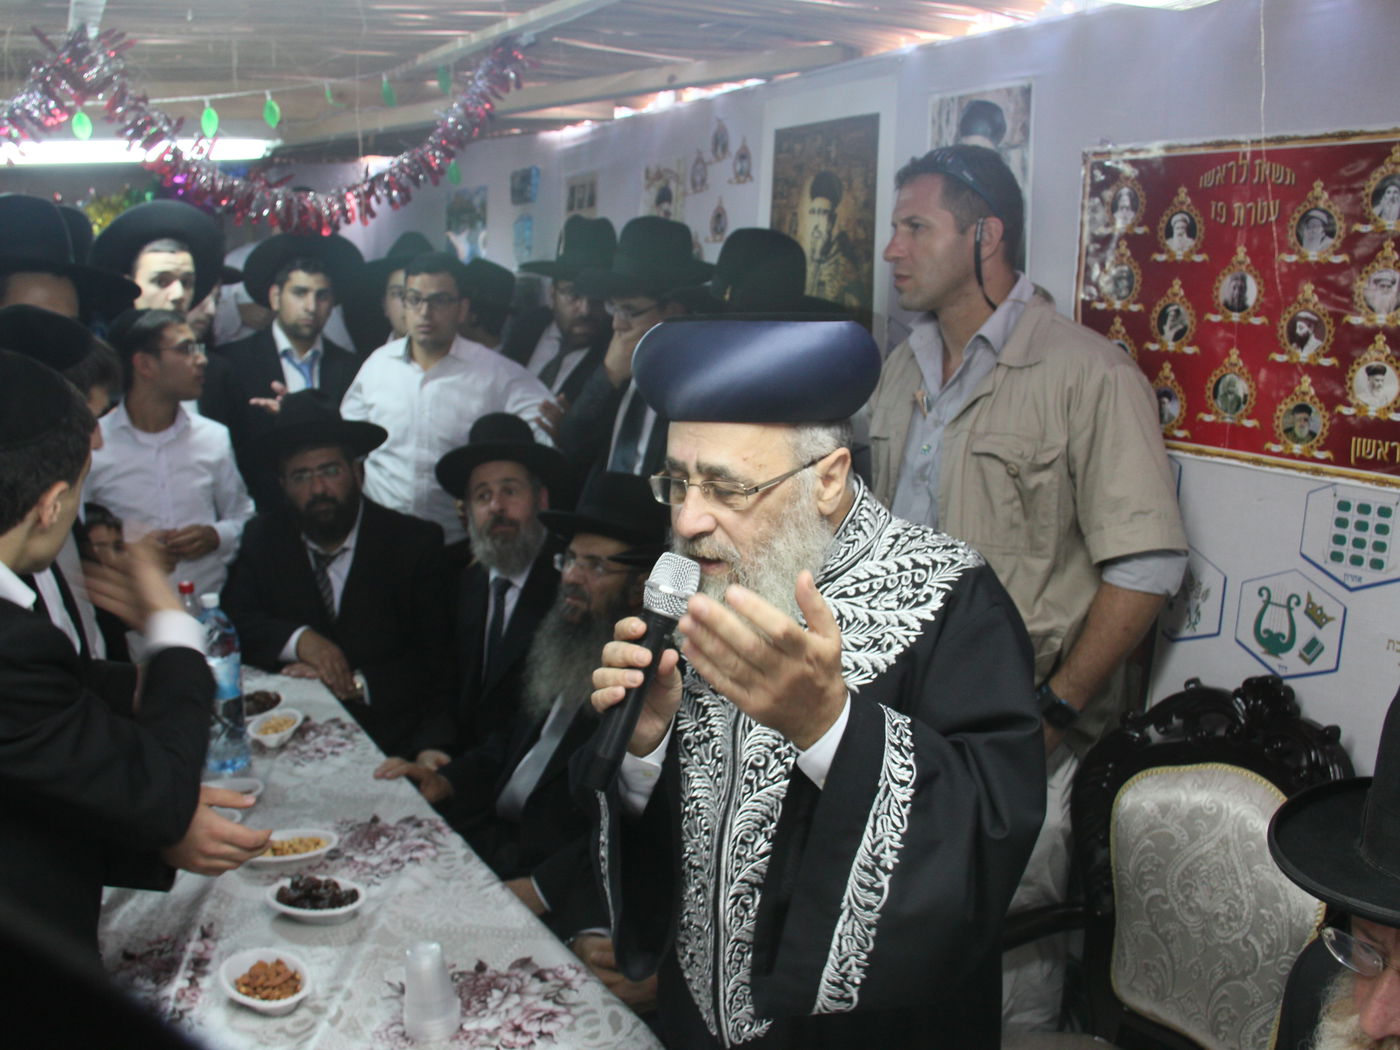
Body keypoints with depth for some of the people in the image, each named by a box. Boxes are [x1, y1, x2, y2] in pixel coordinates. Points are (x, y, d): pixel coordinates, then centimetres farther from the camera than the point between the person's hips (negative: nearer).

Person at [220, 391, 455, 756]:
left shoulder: (416, 543, 1)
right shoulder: (263, 538, 12)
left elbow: (439, 662, -4)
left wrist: (356, 684, -15)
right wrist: (298, 639, -15)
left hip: (387, 730, -2)